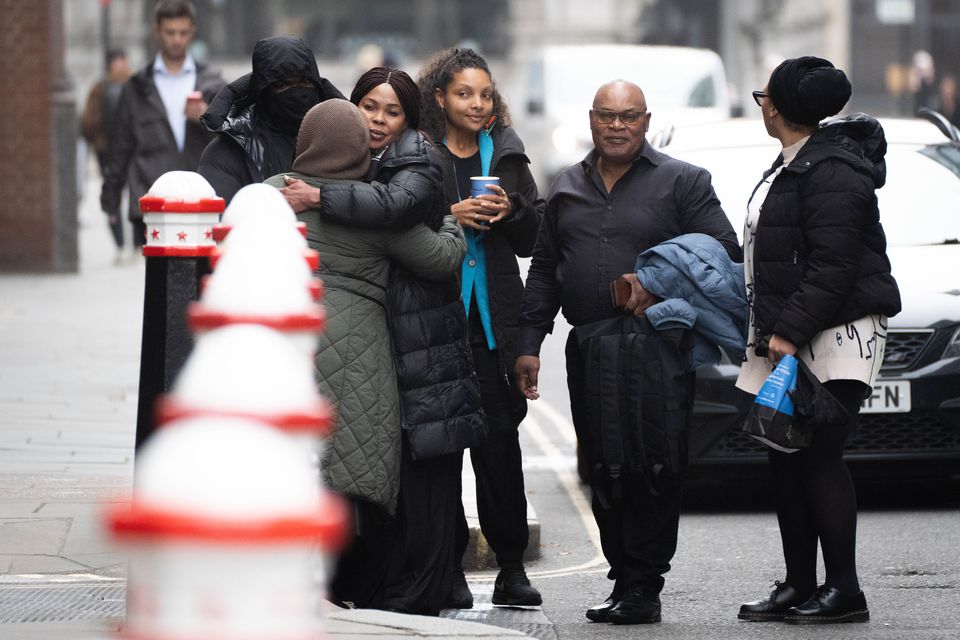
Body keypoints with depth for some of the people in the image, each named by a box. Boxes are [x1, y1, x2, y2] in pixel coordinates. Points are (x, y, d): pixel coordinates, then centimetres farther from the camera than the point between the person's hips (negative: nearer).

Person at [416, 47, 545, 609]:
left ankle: (512, 567, 4)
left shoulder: (506, 155, 14)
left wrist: (511, 212, -3)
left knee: (501, 438, -1)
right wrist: (450, 218, -14)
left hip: (494, 317, 3)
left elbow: (533, 241, 16)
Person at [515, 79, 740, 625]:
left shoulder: (682, 182, 4)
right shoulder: (568, 189, 19)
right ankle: (625, 580, 11)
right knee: (603, 472, 5)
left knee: (652, 472, -9)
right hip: (588, 349, 5)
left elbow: (724, 249, -2)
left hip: (656, 348, -5)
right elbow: (543, 273, 20)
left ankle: (643, 587, -5)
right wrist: (529, 343, 12)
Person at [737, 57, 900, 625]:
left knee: (819, 456, -11)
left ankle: (844, 590, -9)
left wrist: (790, 330, -23)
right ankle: (800, 586, 14)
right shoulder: (792, 166, 18)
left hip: (837, 335, -10)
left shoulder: (831, 172, -15)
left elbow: (832, 265, -21)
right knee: (788, 460, 9)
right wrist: (774, 331, 19)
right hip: (790, 339, 10)